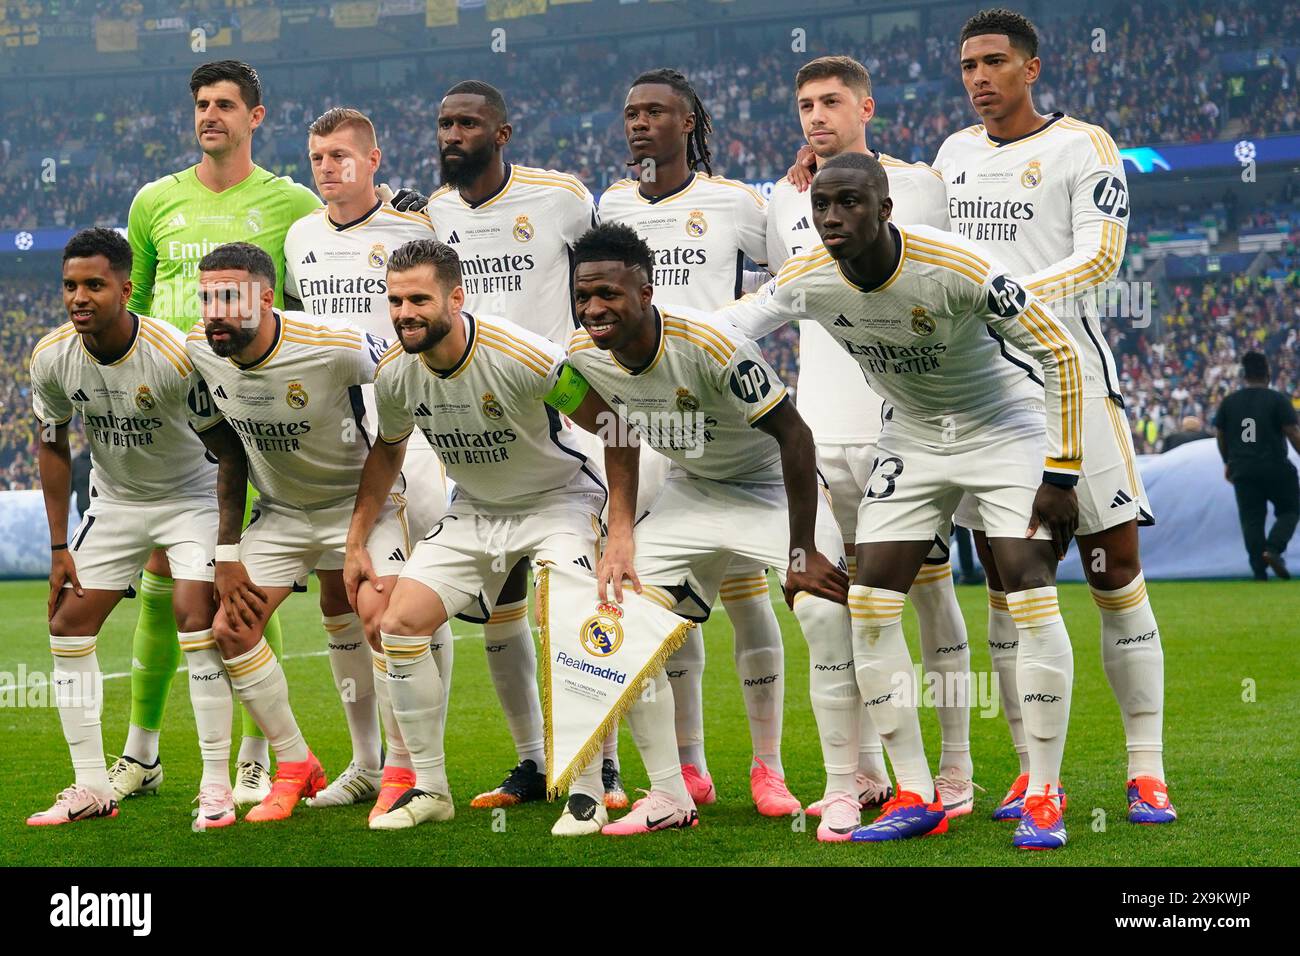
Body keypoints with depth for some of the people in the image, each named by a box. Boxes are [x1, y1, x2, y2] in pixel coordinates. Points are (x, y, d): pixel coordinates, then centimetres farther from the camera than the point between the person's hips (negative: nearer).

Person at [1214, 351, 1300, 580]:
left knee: (1251, 519, 7)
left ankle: (1259, 571, 2)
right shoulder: (1278, 399, -6)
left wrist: (1228, 463, 28)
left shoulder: (1229, 402, 7)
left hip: (1242, 471, 3)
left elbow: (1221, 436, 14)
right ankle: (1273, 549, -11)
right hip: (1275, 470, -3)